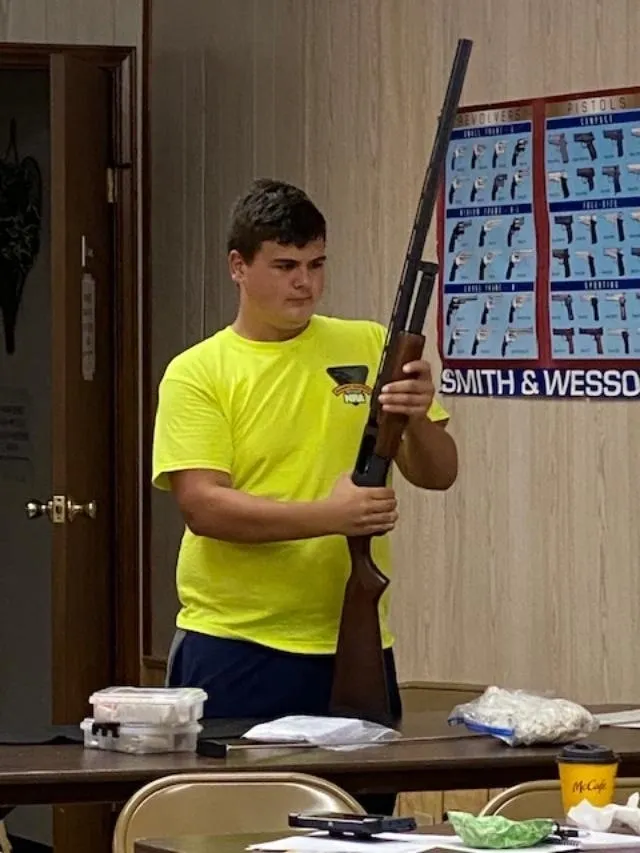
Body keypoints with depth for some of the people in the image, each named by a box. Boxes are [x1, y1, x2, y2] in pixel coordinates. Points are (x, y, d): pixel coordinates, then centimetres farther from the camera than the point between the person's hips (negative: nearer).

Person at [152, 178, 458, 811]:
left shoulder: (369, 349, 9)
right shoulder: (196, 373, -1)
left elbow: (437, 475, 6)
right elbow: (203, 506, -13)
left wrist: (419, 419, -16)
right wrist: (328, 515, -24)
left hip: (354, 644, 3)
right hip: (235, 647, -3)